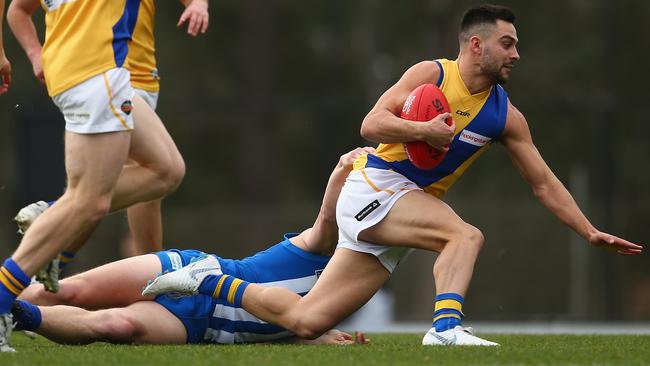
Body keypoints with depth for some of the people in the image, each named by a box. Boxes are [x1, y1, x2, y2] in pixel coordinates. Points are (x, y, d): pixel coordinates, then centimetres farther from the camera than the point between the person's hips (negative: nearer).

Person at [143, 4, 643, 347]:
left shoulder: (505, 115, 10)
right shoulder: (431, 75, -6)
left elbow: (544, 183, 13)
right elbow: (372, 124, -12)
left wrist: (590, 232, 7)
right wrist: (423, 131, -26)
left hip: (405, 206, 6)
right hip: (373, 185, -6)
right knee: (465, 234, -29)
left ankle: (208, 283, 11)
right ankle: (446, 327, -42)